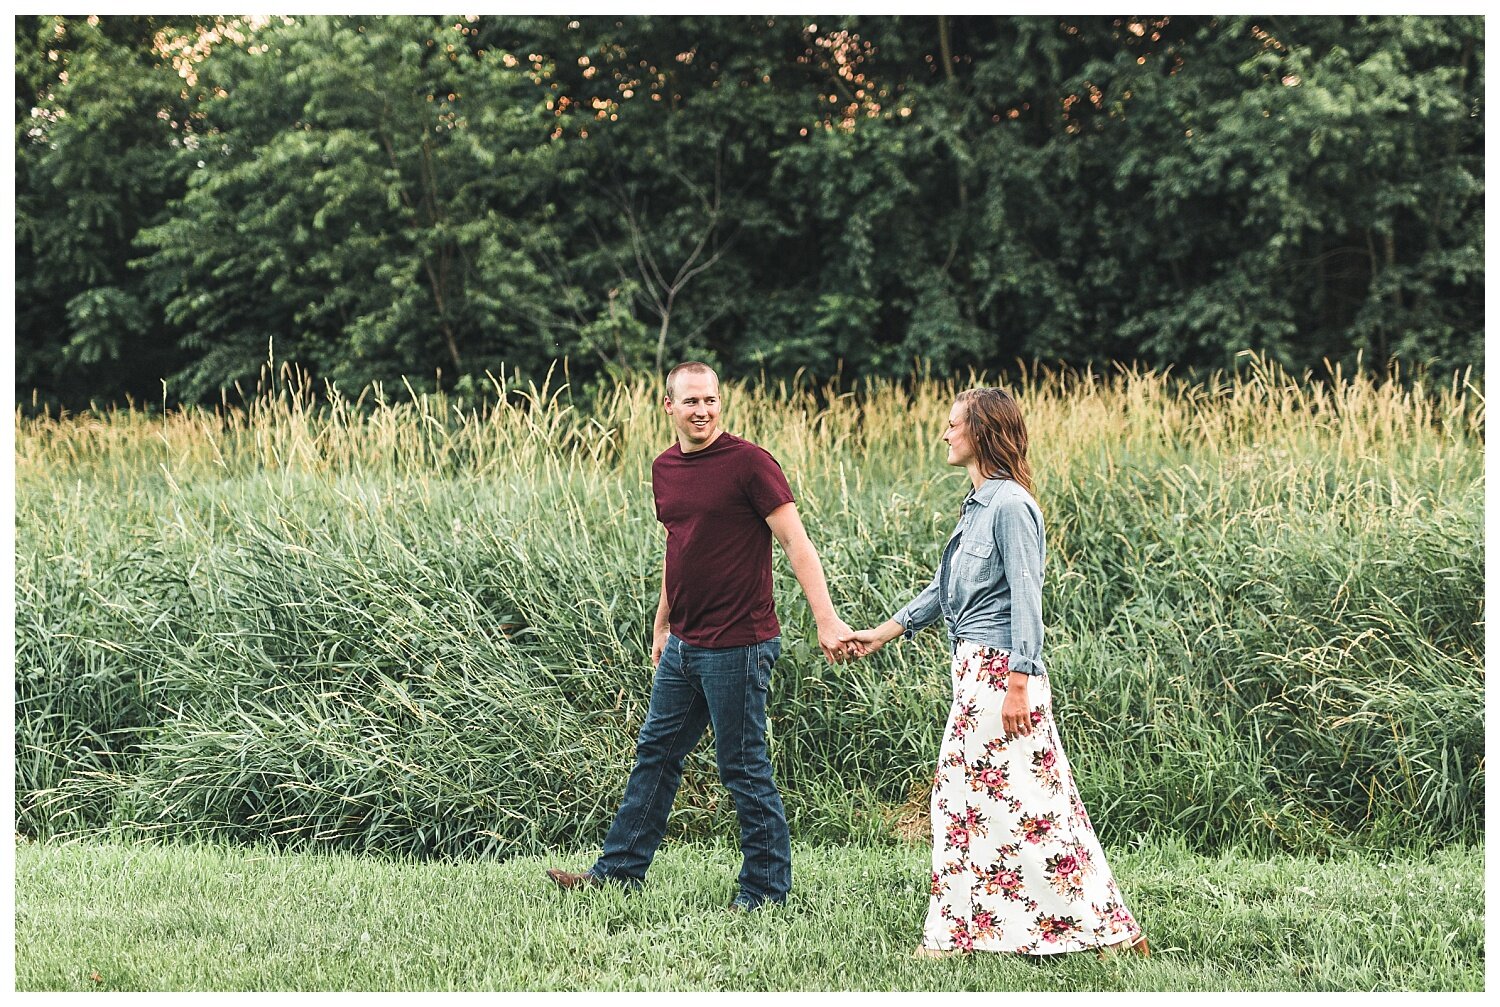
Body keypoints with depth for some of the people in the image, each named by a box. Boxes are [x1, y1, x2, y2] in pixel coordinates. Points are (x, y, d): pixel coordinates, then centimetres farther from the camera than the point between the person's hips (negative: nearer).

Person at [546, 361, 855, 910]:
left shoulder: (749, 462, -12)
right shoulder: (665, 468, 10)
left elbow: (796, 543, -14)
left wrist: (826, 622, -22)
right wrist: (662, 624, 26)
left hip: (736, 647, -8)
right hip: (683, 646, 8)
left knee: (744, 768, -1)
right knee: (655, 753, 16)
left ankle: (766, 887, 10)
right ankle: (620, 868, 26)